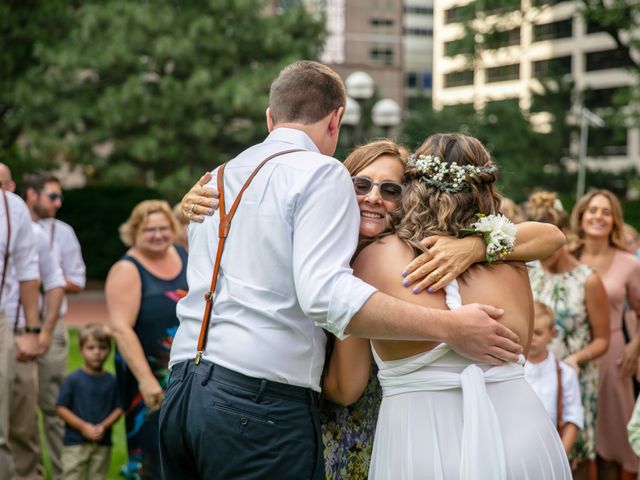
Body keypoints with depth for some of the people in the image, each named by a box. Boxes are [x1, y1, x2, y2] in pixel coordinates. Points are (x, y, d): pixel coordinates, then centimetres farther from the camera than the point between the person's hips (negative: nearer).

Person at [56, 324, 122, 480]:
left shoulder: (111, 381, 3)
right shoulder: (73, 379, -6)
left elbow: (118, 409, 3)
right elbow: (61, 408, -7)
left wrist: (103, 426, -13)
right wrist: (83, 426, -14)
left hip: (102, 442, 3)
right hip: (75, 442, -3)